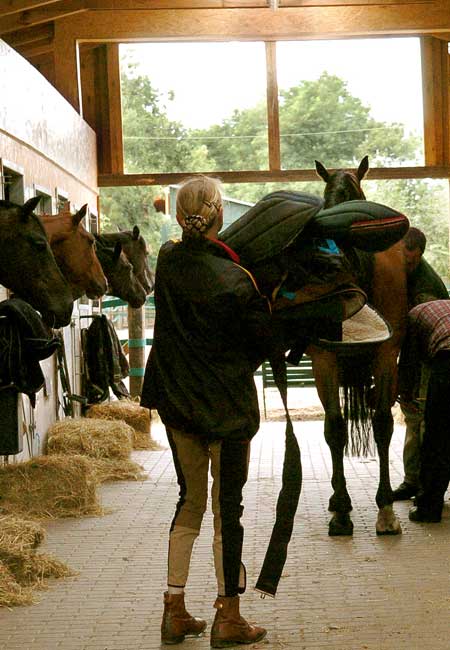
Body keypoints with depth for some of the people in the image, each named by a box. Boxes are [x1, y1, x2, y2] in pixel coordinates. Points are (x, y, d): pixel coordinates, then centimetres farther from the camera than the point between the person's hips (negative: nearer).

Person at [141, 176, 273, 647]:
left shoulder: (166, 260, -4)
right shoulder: (235, 279, -19)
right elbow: (263, 342, -9)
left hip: (175, 400, 5)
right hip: (227, 404, -5)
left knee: (190, 500, 16)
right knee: (227, 505, 4)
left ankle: (175, 611, 18)